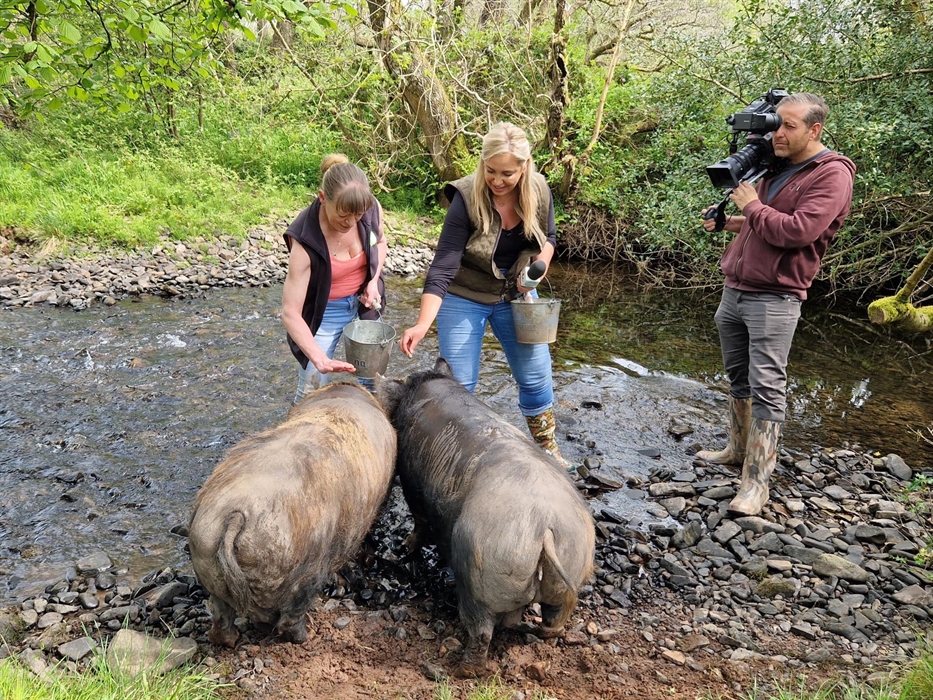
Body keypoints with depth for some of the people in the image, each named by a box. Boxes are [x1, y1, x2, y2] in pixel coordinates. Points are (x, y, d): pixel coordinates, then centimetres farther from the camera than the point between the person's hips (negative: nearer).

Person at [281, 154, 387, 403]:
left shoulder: (372, 209, -20)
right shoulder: (306, 240, -32)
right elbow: (291, 313, -31)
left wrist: (374, 281, -11)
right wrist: (319, 359, -42)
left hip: (364, 300, 4)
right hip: (324, 312, -4)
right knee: (312, 389, -1)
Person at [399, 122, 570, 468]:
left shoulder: (538, 192, -14)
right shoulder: (467, 199, -26)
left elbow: (549, 237, 7)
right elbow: (442, 268, -28)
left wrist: (540, 265, -14)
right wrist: (422, 325, -38)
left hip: (516, 296, 4)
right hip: (464, 299, -4)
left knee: (535, 376, 11)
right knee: (457, 384, 0)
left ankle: (547, 448, 32)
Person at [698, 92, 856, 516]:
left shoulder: (831, 175, -10)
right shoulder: (775, 168, 16)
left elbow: (797, 231, -22)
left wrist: (751, 206, -10)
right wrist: (729, 222, 10)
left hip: (775, 298, -8)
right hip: (734, 290, 9)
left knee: (766, 386, -9)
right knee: (739, 378, 16)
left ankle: (756, 482, -6)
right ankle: (739, 451, 30)